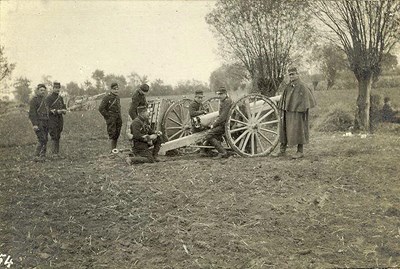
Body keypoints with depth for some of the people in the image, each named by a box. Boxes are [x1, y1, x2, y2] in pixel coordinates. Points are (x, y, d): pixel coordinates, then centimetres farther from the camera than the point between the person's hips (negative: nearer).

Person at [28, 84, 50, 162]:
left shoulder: (44, 99, 16)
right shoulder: (34, 100, -8)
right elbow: (32, 113, -13)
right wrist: (34, 124, -21)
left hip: (45, 123, 8)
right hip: (38, 123, -8)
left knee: (45, 140, 6)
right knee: (42, 140, -14)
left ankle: (43, 156, 13)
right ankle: (36, 156, -9)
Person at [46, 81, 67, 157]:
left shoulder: (60, 98, 14)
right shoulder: (49, 98, -5)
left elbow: (64, 107, 16)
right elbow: (47, 110, -12)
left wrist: (64, 110, -7)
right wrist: (57, 111, -22)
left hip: (60, 119, 6)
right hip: (52, 120, -6)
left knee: (58, 137, 8)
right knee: (54, 136, -9)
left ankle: (57, 152, 12)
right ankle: (54, 153, -8)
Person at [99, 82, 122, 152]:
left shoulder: (117, 97, 13)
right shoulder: (107, 98, -10)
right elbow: (101, 108, -13)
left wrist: (119, 118, 15)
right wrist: (108, 116, -10)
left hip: (118, 120, 7)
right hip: (111, 120, -7)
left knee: (117, 135, 9)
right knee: (112, 135, -8)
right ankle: (112, 150, -5)